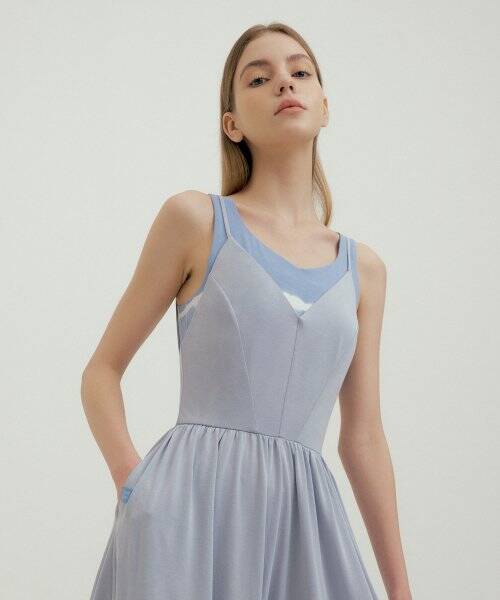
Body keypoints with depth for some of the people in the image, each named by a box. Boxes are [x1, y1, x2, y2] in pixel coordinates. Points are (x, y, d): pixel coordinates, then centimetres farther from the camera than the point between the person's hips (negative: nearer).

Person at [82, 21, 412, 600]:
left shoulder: (363, 268, 13)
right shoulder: (195, 219, 3)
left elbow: (363, 437, 15)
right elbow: (102, 370, 6)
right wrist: (134, 486, -8)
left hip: (302, 511, 4)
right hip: (193, 499, -3)